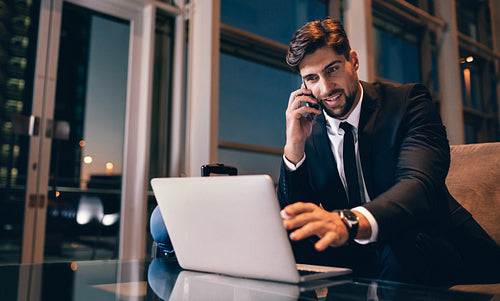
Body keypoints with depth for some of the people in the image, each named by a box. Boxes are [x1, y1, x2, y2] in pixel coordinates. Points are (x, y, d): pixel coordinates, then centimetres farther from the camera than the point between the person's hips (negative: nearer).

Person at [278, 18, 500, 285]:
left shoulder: (406, 102, -7)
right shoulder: (309, 131, 3)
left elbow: (421, 184, -27)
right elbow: (290, 219, -1)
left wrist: (350, 221, -48)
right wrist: (294, 146, -15)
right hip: (359, 258, 4)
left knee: (403, 244, -37)